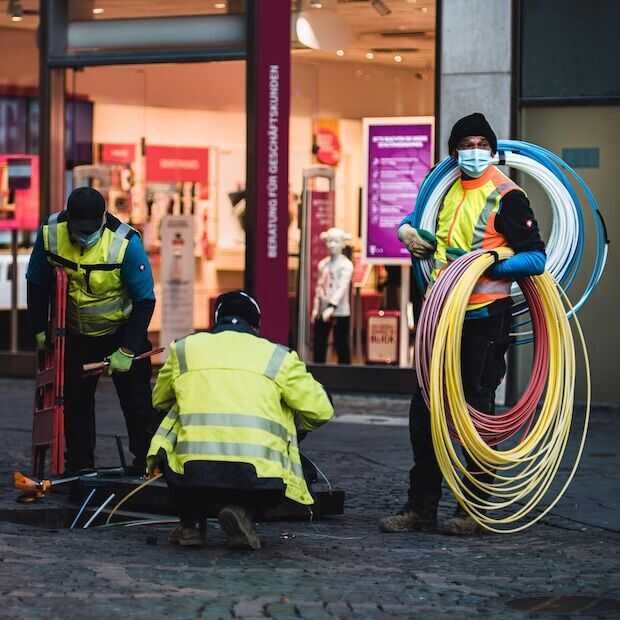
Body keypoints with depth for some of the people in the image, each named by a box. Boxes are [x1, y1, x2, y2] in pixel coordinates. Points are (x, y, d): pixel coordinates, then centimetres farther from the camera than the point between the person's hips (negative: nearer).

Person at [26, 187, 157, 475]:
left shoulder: (126, 243, -28)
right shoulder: (50, 233, -19)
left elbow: (145, 300, -20)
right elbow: (37, 284, -2)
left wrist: (127, 350, -21)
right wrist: (40, 329, -1)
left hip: (122, 332, -3)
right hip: (76, 334, 3)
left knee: (136, 402, -2)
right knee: (75, 400, 10)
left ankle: (146, 466, 10)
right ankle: (78, 467, 22)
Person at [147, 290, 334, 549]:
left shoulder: (184, 349, 18)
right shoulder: (278, 357, 14)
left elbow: (159, 401, 34)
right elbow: (320, 411, 14)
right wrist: (291, 423, 37)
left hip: (192, 472, 2)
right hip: (258, 479, -2)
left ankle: (191, 523, 21)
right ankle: (243, 511, 2)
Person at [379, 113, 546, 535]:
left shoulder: (506, 196, -8)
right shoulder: (448, 190, 12)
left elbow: (536, 259, -13)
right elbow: (418, 215, 33)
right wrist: (407, 230, 11)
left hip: (486, 318, -7)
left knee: (477, 412, -1)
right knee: (424, 410, 7)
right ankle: (421, 508, 14)